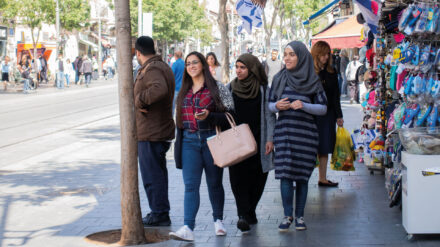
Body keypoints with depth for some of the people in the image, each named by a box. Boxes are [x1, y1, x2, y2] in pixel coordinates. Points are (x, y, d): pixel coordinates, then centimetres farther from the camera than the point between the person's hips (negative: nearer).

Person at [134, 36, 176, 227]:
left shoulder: (151, 69, -18)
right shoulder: (162, 66, 16)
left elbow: (160, 89, -38)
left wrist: (139, 100, -28)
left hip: (150, 133, -11)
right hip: (161, 131, 11)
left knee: (152, 174, -4)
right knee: (158, 173, 18)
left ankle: (159, 214, 2)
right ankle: (160, 212, 27)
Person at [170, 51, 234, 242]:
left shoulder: (217, 88, 0)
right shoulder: (184, 91, 14)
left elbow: (229, 115, -5)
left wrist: (209, 116, -20)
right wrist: (179, 142, 18)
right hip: (189, 141, 3)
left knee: (214, 183, 9)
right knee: (190, 184, -8)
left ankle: (218, 220, 28)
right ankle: (188, 228, -17)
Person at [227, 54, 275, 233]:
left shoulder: (263, 90, 1)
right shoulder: (229, 89, 8)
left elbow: (269, 116, 1)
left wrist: (270, 139, -6)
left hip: (258, 142, -1)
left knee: (257, 178, 3)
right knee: (238, 177, -10)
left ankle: (250, 210, 18)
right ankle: (243, 215, -14)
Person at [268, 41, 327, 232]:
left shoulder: (312, 80, 2)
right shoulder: (279, 78, 8)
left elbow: (323, 108, 1)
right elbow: (270, 104, 12)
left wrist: (304, 106, -15)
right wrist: (277, 106, -11)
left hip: (306, 133, -1)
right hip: (284, 132, 1)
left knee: (302, 175, 2)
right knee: (285, 174, -5)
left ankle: (299, 216, 12)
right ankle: (287, 215, 5)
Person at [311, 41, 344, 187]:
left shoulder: (331, 72, 11)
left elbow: (336, 96, 14)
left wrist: (338, 116, 12)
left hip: (327, 115, 5)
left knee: (324, 148, 8)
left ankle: (323, 179, 14)